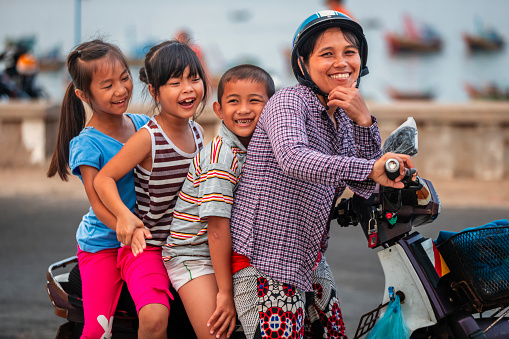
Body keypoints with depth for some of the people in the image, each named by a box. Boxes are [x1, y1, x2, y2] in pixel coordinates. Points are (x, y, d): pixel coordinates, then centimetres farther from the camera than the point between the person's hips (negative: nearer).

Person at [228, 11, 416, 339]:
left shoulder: (344, 116, 12)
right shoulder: (290, 101, -12)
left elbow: (365, 187, 3)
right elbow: (293, 159, -34)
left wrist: (364, 121, -11)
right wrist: (369, 168, -45)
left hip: (311, 259, 8)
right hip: (265, 257, -8)